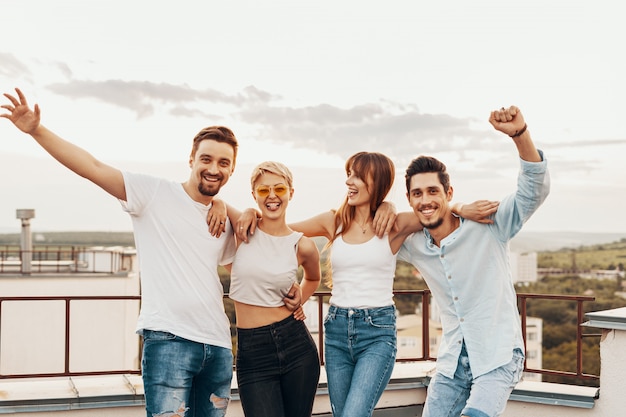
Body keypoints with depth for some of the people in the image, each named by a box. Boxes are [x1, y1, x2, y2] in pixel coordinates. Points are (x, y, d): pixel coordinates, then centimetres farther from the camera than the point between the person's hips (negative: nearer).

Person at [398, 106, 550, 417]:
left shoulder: (487, 227, -13)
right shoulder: (413, 246, 1)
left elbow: (534, 190, -24)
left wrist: (520, 134, -39)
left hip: (498, 359, -5)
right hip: (452, 362, 5)